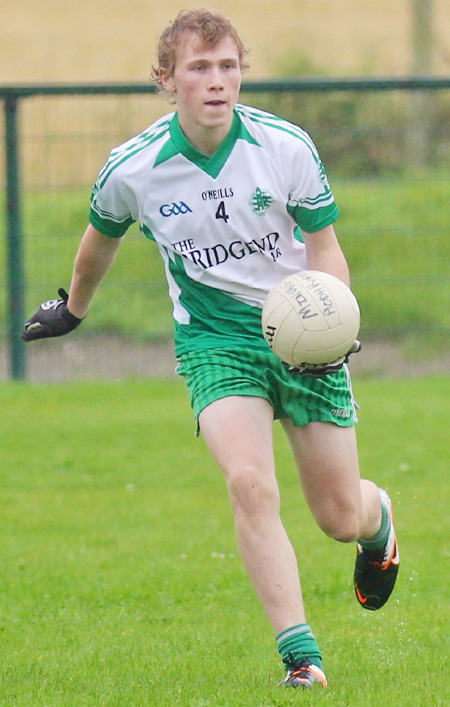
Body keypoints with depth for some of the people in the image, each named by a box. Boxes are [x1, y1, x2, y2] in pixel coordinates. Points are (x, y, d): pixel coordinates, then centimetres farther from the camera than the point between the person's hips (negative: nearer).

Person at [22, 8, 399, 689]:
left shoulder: (286, 147, -13)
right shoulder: (131, 171, -11)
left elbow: (325, 249, -3)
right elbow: (102, 239, 13)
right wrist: (74, 307, 29)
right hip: (214, 339, 0)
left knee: (341, 518, 6)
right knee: (250, 485, -26)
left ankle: (378, 516, 46)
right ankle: (300, 655, -22)